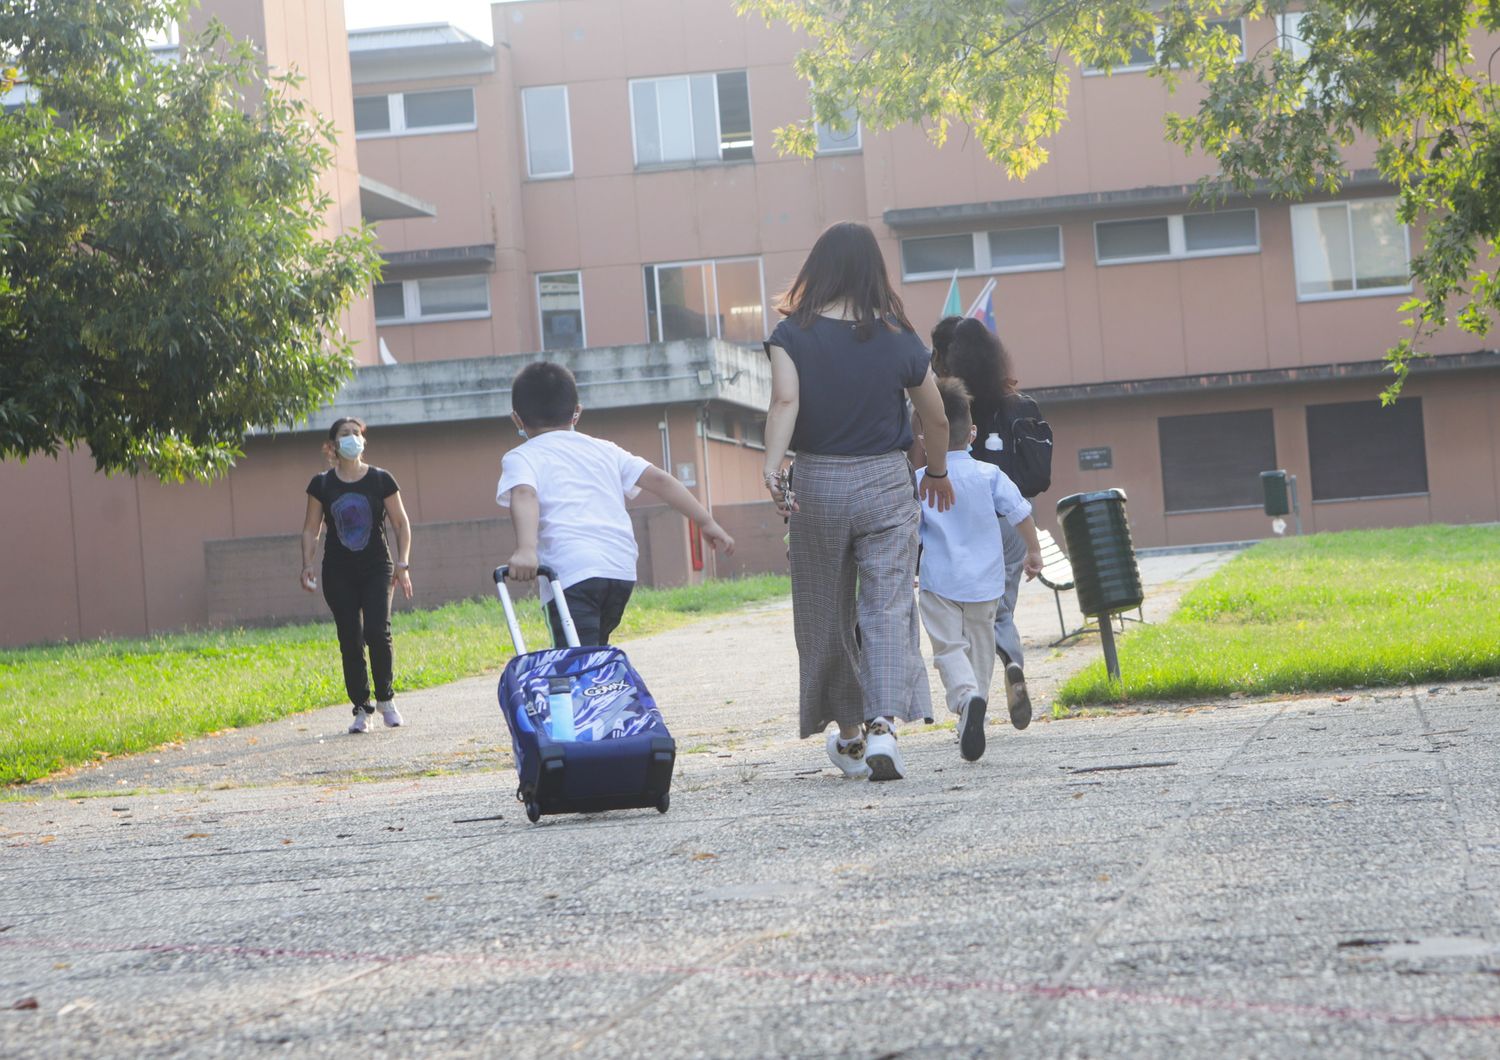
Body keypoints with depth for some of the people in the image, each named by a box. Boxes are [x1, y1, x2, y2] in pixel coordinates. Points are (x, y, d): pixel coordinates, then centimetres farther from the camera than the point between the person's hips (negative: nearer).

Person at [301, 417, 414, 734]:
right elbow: (311, 530, 8)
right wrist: (307, 565, -4)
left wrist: (403, 562, -6)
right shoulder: (321, 485, 4)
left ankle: (385, 698, 4)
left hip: (376, 569, -1)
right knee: (350, 641, -1)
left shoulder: (380, 480, 1)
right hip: (338, 574, 1)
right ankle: (361, 709, 6)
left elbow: (401, 523, 4)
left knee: (377, 632, -15)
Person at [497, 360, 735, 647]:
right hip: (622, 572, 6)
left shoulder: (521, 458, 9)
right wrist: (706, 522, 16)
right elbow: (658, 479, 15)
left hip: (571, 572, -6)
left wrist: (526, 547, -29)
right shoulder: (603, 450, 23)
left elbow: (524, 495, -13)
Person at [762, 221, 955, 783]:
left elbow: (785, 400, -21)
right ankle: (882, 726, -21)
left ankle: (848, 734, 25)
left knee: (827, 614, 13)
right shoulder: (898, 340, 0)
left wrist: (772, 465, -29)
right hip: (886, 481, 0)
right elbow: (937, 418, 7)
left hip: (817, 483, 0)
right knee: (888, 607, -3)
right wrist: (937, 470, 24)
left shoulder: (793, 335, -5)